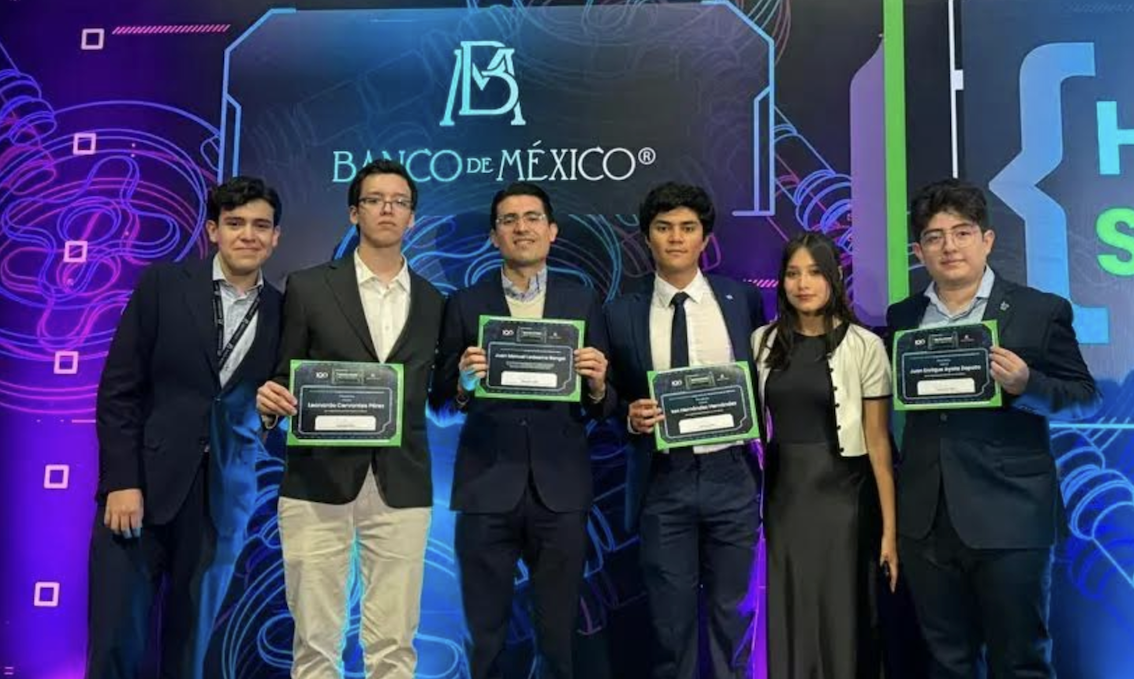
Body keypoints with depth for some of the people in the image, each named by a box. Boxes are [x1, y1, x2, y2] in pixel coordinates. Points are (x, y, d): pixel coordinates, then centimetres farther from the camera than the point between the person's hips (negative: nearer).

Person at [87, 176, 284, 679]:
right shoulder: (162, 285, 0)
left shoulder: (281, 311, 5)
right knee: (116, 638, 1)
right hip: (143, 483, -1)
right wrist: (122, 482, -9)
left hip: (223, 497, 2)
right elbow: (117, 389, -3)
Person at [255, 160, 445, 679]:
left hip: (401, 486, 2)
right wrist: (270, 401, -15)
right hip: (318, 482, -1)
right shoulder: (308, 287, 4)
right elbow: (283, 381, 6)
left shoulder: (434, 303, 11)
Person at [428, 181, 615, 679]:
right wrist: (463, 381, -19)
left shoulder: (583, 302, 5)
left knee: (558, 636, 12)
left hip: (560, 488, 1)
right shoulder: (465, 304, 4)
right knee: (485, 637, 11)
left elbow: (602, 409, 4)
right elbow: (439, 401, 2)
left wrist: (597, 385, -18)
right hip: (487, 487, 0)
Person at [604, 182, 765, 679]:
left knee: (731, 615, 12)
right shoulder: (622, 314, 1)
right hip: (662, 482, -1)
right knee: (670, 620, 7)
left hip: (730, 476, 1)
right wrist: (630, 415, -13)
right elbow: (611, 399, 7)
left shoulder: (742, 300, 4)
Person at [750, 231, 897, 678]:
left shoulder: (864, 346, -7)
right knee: (789, 620, 11)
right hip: (783, 496, 3)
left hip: (842, 495, -3)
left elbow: (878, 440, -6)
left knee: (844, 620, 6)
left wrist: (890, 529, -7)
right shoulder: (764, 342, 4)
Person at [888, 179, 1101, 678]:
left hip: (1010, 518, -3)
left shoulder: (1041, 311, -2)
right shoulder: (901, 318, 9)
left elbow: (1086, 399, -1)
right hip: (925, 520, 4)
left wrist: (1026, 385, -18)